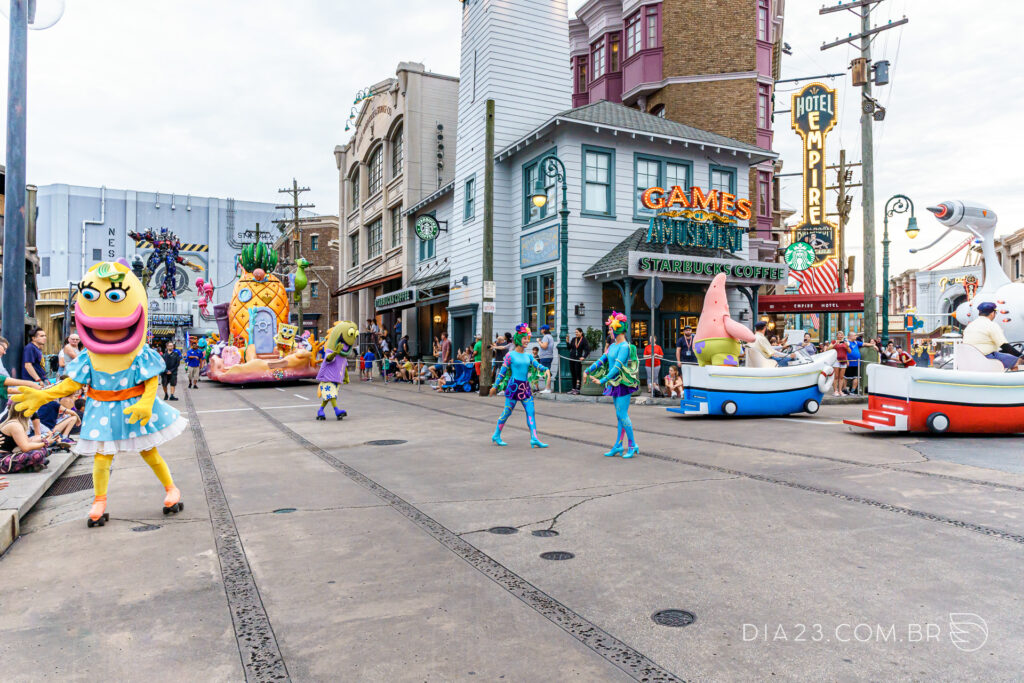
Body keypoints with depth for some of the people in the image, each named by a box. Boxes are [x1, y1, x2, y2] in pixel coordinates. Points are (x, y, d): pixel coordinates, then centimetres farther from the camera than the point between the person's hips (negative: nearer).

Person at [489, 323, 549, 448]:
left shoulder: (528, 356, 12)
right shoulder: (510, 355, -3)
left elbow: (537, 365, 1)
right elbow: (502, 371, -1)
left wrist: (546, 369, -21)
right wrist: (495, 386, 1)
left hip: (525, 387, 6)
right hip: (514, 385, -6)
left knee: (531, 412, -4)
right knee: (507, 412, 2)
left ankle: (534, 438, -6)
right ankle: (496, 435, 18)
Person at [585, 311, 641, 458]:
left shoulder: (625, 347, -15)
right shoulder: (612, 346, 13)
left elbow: (617, 367, -22)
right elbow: (602, 360, 18)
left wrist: (603, 380, -24)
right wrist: (588, 371, 13)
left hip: (623, 383, -9)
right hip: (615, 384, 9)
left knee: (622, 415, -8)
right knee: (619, 415, 11)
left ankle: (632, 445, 3)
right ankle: (618, 446, 15)